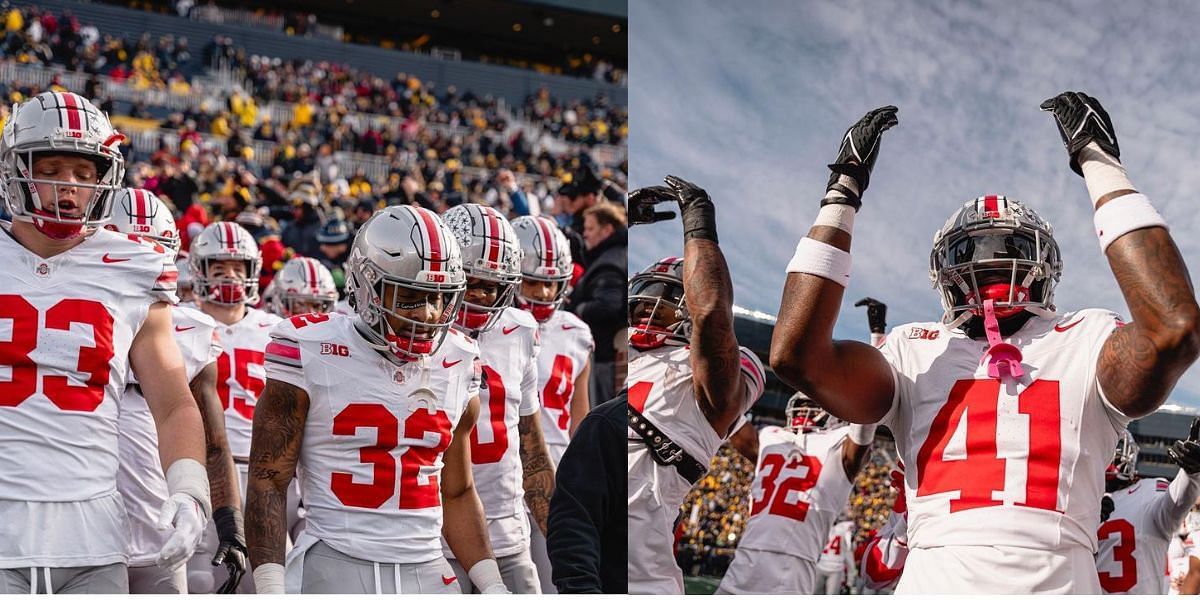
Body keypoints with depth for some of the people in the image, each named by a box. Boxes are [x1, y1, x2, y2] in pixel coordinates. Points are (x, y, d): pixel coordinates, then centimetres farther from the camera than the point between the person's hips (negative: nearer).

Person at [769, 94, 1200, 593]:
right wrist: (843, 190, 5)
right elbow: (797, 354, -2)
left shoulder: (1084, 344, 12)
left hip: (1059, 582, -1)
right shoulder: (915, 353, 15)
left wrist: (1100, 165, -2)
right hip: (932, 582, 1)